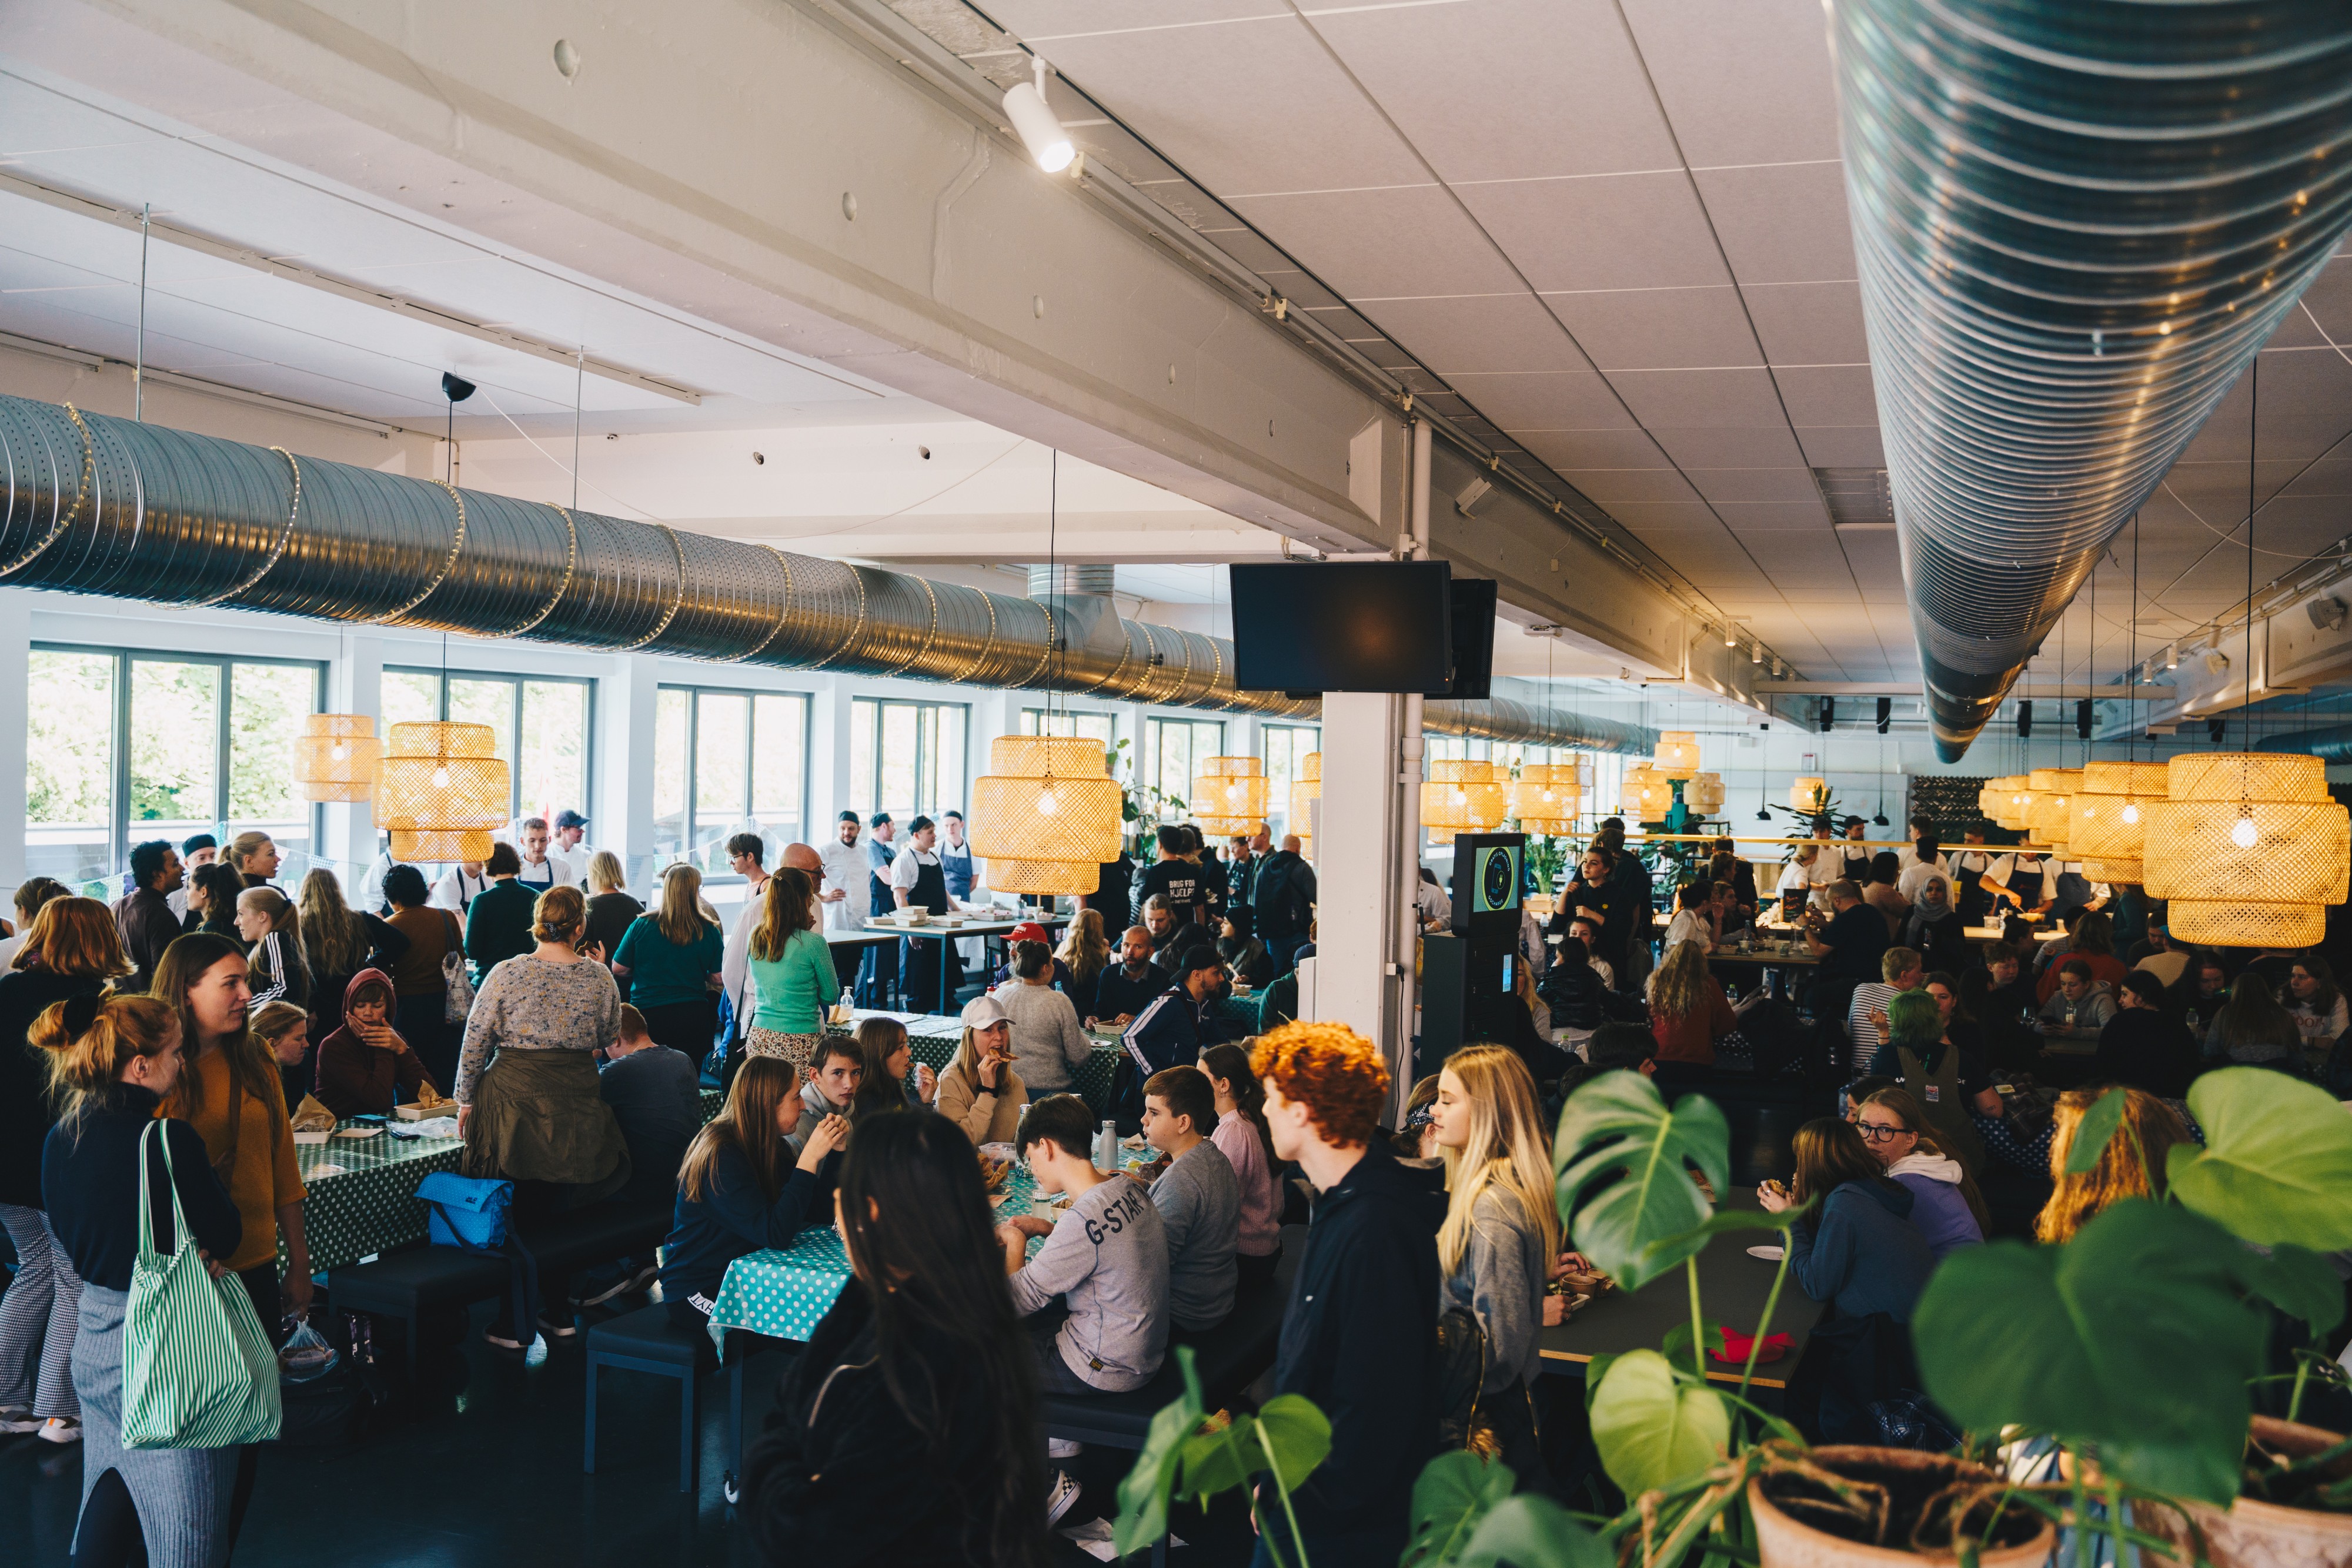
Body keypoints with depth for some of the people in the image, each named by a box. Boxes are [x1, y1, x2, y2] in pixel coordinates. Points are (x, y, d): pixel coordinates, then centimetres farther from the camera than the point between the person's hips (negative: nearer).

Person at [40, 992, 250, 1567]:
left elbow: (72, 1245, 11)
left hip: (92, 1341, 8)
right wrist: (206, 1171, 0)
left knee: (112, 1495, 22)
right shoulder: (168, 1140, -22)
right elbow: (225, 1237, -13)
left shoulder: (59, 1139, 2)